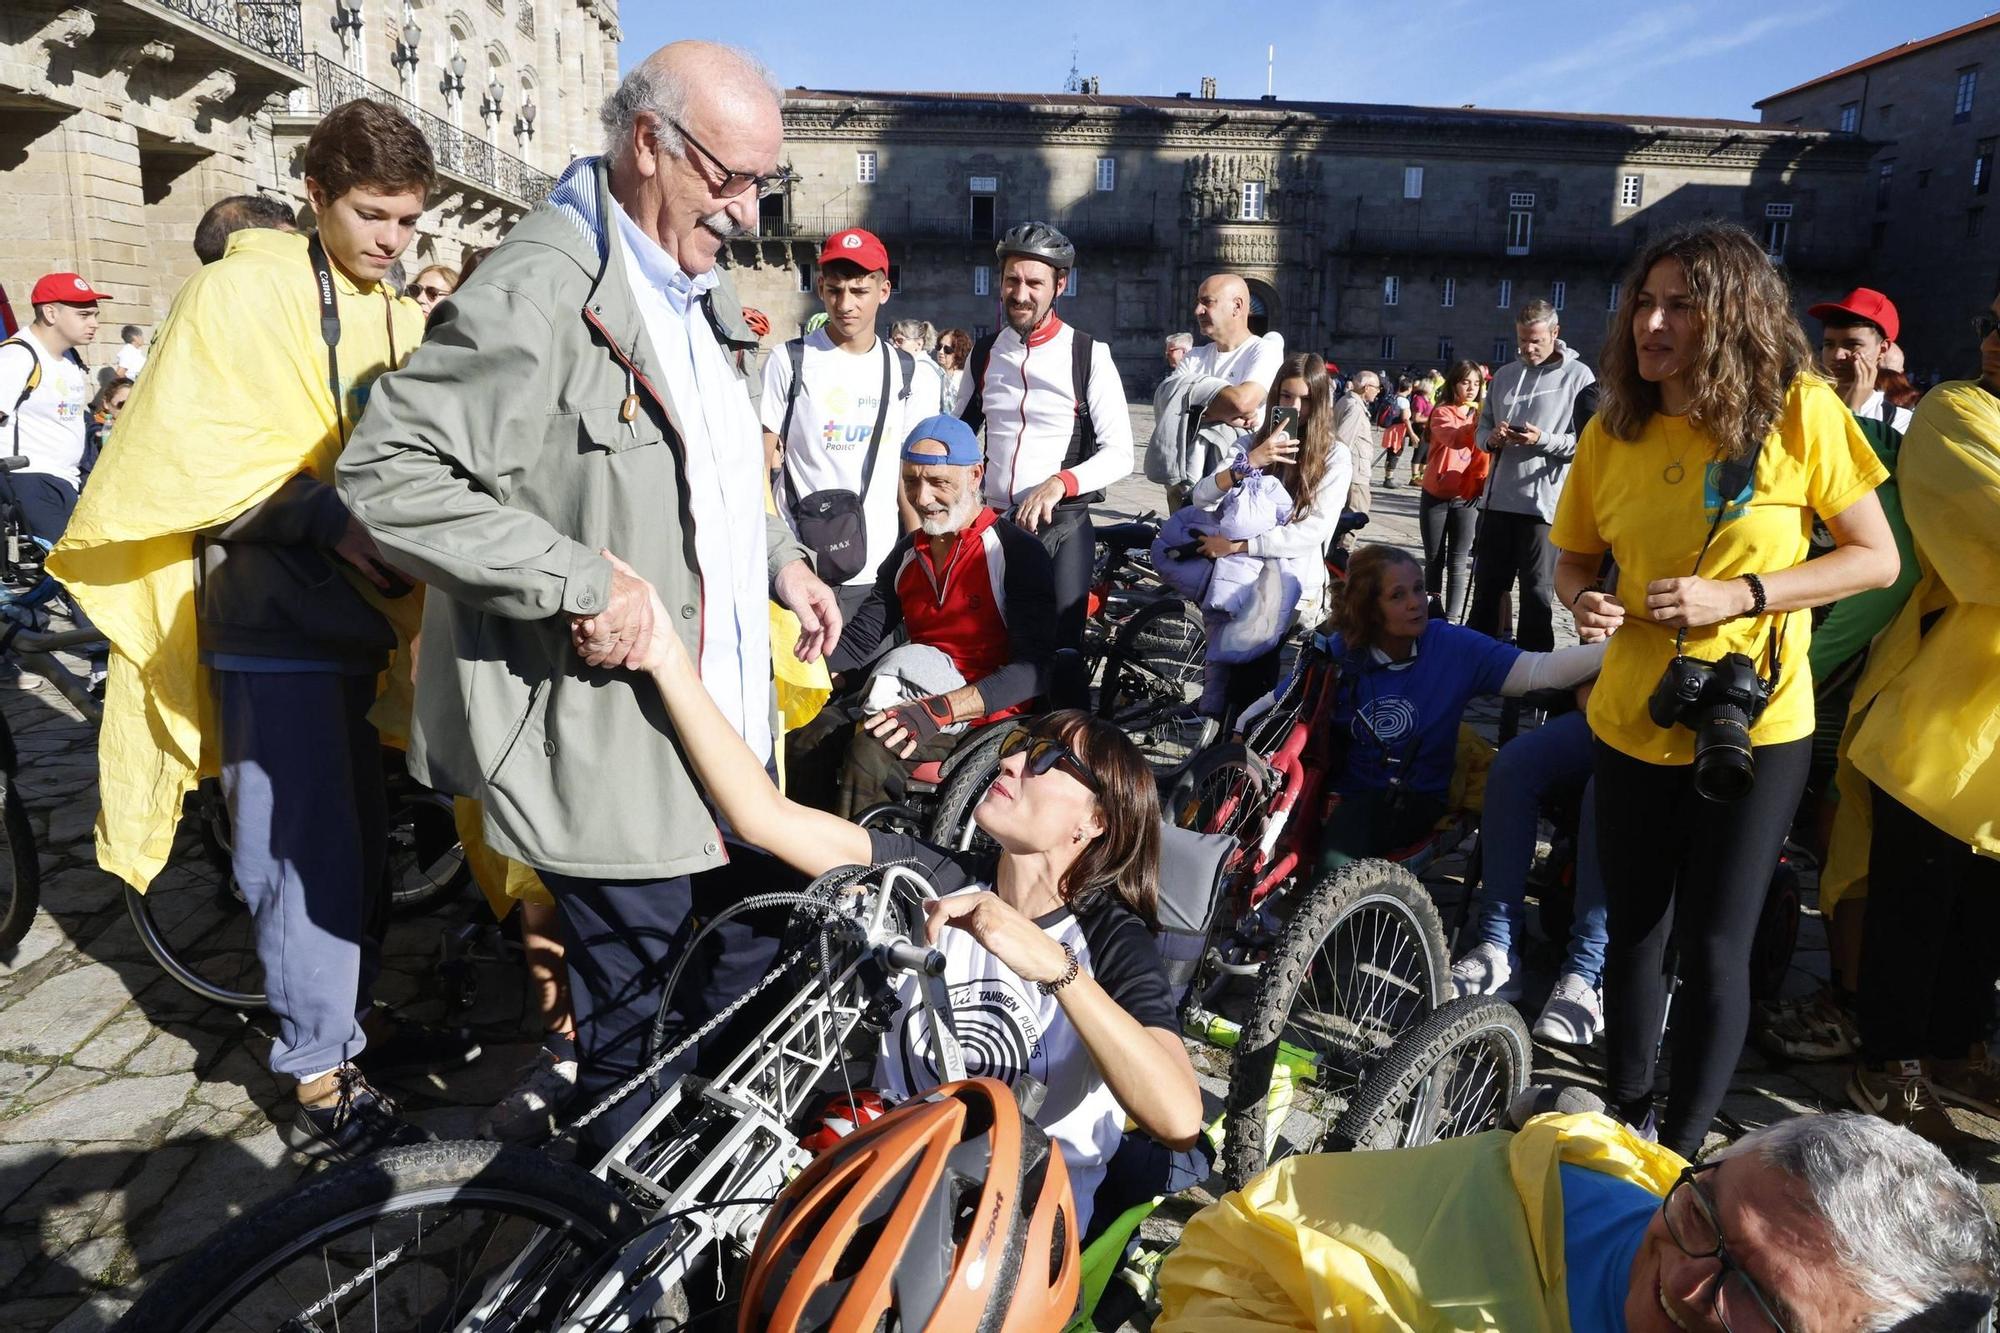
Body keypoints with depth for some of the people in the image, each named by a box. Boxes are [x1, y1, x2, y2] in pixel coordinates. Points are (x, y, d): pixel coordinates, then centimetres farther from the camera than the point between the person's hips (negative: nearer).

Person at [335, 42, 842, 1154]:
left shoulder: (696, 289, 14)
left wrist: (780, 557, 13)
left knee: (753, 948, 22)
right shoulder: (541, 292, -19)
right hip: (612, 740, -9)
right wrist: (586, 583, -28)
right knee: (633, 1016, 7)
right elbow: (389, 471, -26)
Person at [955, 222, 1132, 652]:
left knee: (1061, 644, -6)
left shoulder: (1089, 355, -6)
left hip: (1062, 524, -4)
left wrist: (1060, 482, -25)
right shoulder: (984, 353, 10)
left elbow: (1119, 453, -9)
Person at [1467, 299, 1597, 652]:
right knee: (1487, 586, 14)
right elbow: (1482, 428, 17)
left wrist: (1544, 440, -21)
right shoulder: (1504, 375, 13)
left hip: (1544, 503, -5)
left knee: (1537, 593, 3)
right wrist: (1491, 438, -5)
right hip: (1497, 500, 5)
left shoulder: (1578, 376, -3)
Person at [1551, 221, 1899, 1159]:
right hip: (1633, 724, 3)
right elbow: (1573, 557, 9)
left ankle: (1683, 1147, 24)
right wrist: (1583, 600, -13)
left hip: (1755, 727, -3)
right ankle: (1626, 1118, 35)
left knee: (1713, 948, 3)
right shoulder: (1614, 429, -2)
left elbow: (1877, 557, -7)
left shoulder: (1798, 411, -10)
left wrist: (1740, 596, -19)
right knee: (1635, 932, 14)